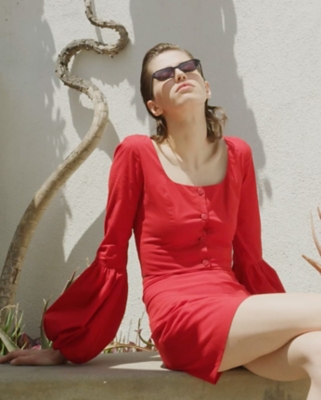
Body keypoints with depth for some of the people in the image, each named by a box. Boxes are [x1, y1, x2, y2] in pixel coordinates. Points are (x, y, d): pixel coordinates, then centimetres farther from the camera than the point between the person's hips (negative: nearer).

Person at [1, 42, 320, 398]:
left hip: (236, 311, 4)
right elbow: (110, 259, 3)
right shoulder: (137, 153, -2)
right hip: (182, 319, -4)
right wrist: (66, 345, 5)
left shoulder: (237, 155, 11)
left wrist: (282, 323, 10)